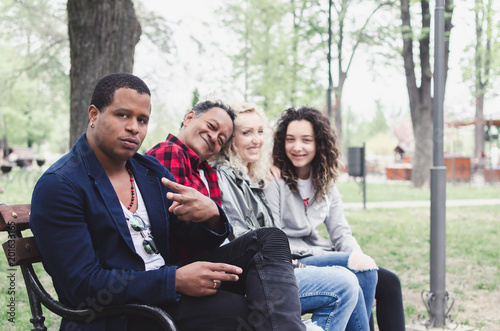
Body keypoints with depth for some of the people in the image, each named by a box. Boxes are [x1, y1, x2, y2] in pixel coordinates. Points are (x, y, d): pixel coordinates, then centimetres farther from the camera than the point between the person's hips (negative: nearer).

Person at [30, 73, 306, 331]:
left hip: (166, 287, 8)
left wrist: (211, 215, -15)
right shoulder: (58, 186, -10)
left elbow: (201, 241, 12)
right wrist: (175, 280, -25)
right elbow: (81, 284, -18)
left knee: (268, 240, -6)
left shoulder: (152, 171, 13)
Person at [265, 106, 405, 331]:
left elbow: (341, 233, 11)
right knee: (363, 272, -26)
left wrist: (362, 259, -12)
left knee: (388, 282, -11)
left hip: (322, 260, 7)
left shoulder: (325, 183, 13)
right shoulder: (273, 181, -8)